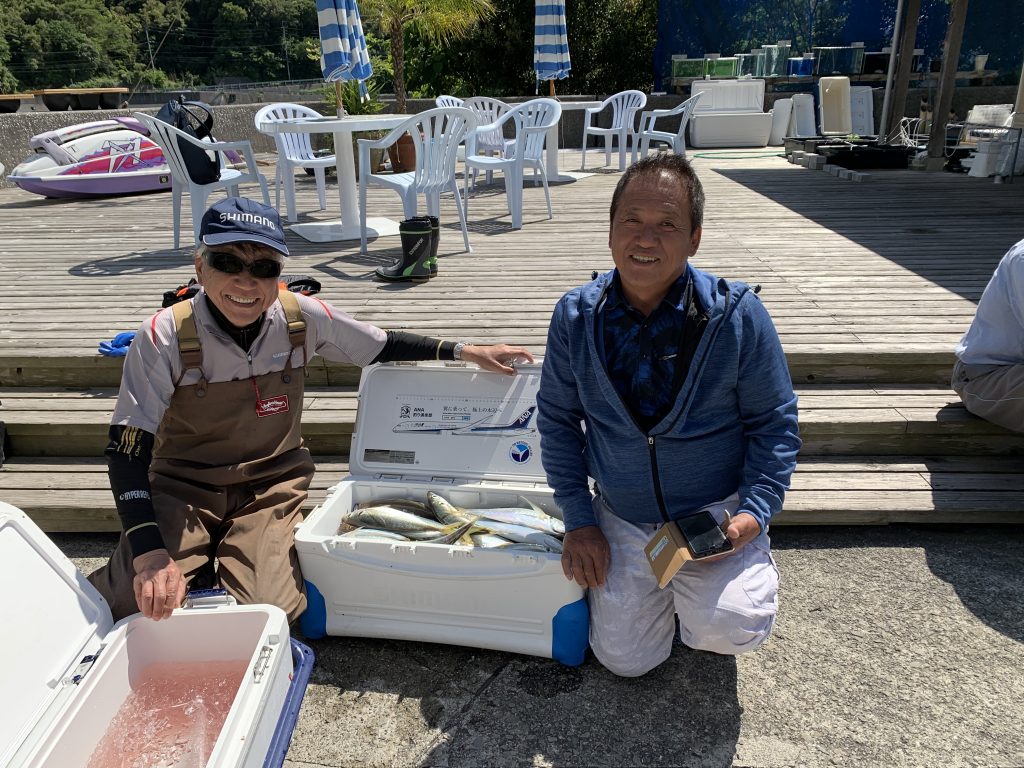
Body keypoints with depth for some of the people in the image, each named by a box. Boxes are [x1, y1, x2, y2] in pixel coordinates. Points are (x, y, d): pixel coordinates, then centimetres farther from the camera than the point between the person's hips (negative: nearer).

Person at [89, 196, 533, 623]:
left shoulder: (302, 318, -14)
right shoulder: (165, 336, -20)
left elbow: (382, 346, 2)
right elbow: (128, 448, -20)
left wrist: (467, 352, -5)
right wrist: (149, 552, -32)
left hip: (271, 483, 2)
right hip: (181, 488, -1)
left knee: (267, 610, -19)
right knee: (139, 605, -25)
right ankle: (199, 561, 11)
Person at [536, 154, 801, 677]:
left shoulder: (739, 316, -15)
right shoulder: (574, 317, -9)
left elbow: (774, 423, -5)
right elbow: (557, 419, 0)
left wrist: (755, 511, -17)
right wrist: (578, 520, -3)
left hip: (715, 511, -1)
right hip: (621, 520, 2)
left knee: (730, 630, -23)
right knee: (625, 660, 0)